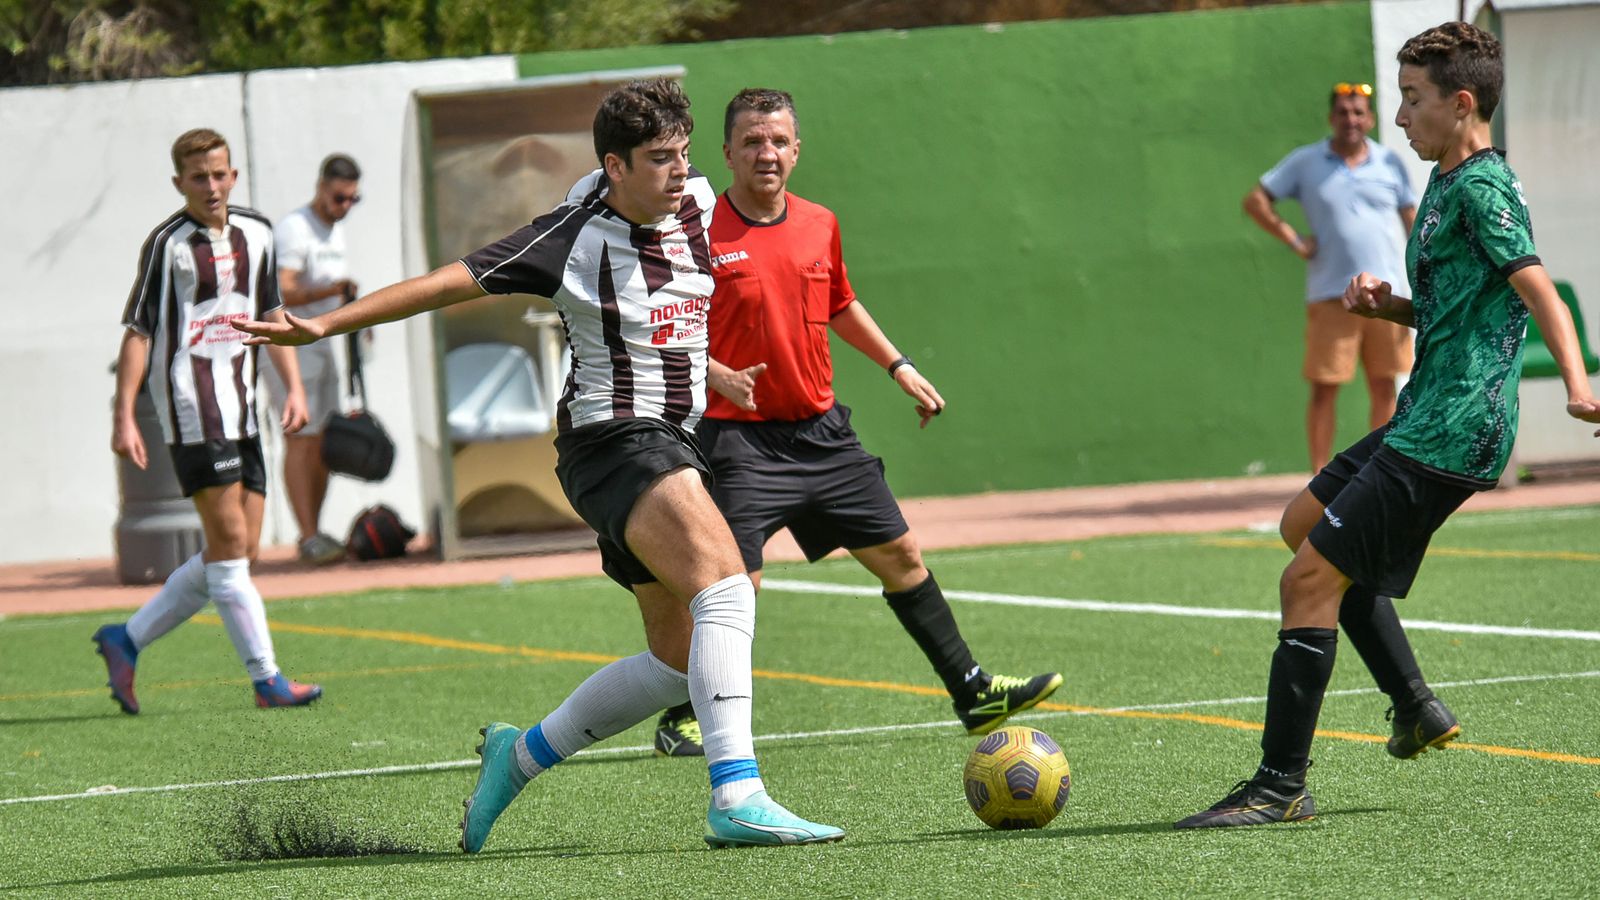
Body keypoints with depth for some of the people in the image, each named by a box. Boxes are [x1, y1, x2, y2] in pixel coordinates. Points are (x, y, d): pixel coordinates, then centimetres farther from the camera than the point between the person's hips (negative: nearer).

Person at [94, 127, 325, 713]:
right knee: (229, 543, -10)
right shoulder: (167, 244, -7)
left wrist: (294, 387, 11)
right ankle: (266, 679, -8)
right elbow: (137, 331, -7)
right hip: (191, 409, -7)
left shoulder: (256, 233, 11)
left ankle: (126, 641, 17)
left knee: (240, 552, 6)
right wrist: (123, 418, -12)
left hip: (240, 411, 7)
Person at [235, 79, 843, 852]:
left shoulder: (696, 200, 5)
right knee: (726, 587, -29)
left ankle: (522, 754, 28)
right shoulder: (573, 239, -14)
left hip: (675, 441, 9)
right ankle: (737, 797, -40)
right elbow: (448, 282, -11)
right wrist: (323, 325, -14)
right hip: (614, 440, -9)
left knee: (679, 660, 11)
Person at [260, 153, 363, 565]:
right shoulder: (294, 229, -16)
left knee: (324, 440, 9)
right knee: (301, 439, -13)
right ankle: (309, 539, -16)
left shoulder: (335, 229, 14)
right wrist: (333, 290, -38)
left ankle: (313, 534, 16)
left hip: (321, 342, 9)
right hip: (287, 343, -9)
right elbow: (281, 293, -27)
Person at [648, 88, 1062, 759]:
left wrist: (897, 366, 21)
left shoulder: (819, 225, 7)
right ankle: (679, 721, 5)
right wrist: (716, 374, -25)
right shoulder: (701, 233, -11)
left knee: (900, 554, 9)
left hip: (821, 432, 6)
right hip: (739, 437, -6)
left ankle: (975, 695, 19)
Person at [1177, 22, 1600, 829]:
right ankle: (1415, 708, 24)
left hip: (1448, 434, -11)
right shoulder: (1447, 185, 17)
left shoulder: (1480, 187, -13)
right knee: (1304, 522, 26)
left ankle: (1281, 786, -7)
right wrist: (1390, 305, 9)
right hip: (1424, 420, 11)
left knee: (1310, 577, -12)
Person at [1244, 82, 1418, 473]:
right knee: (1324, 388, -3)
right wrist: (1293, 240, -4)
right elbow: (1255, 201, 6)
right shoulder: (1305, 162, 4)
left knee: (1384, 388, 4)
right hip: (1330, 295, -2)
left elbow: (1413, 220, 12)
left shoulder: (1389, 162, 9)